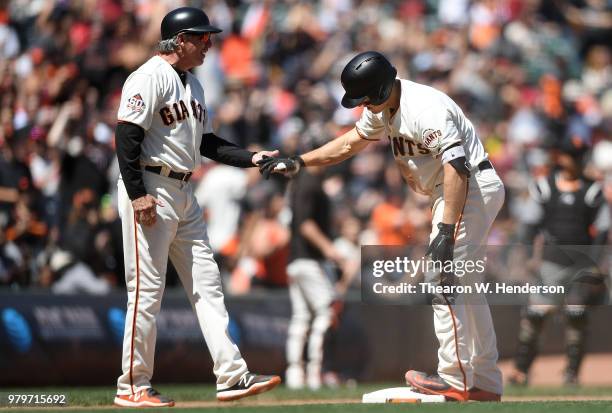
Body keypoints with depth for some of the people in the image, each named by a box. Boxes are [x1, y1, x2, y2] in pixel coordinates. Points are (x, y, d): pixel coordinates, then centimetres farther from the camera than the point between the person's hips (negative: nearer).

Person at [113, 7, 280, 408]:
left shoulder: (193, 84, 17)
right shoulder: (151, 77, -12)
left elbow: (206, 143, 19)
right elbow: (127, 136, -19)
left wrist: (252, 158, 7)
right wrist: (138, 195, -24)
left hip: (184, 194, 10)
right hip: (149, 189, -10)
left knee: (207, 283, 6)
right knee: (147, 288, -6)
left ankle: (232, 376, 6)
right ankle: (133, 386, 0)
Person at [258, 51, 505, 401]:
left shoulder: (425, 109, -25)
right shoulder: (382, 109, 6)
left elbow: (456, 167, -33)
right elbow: (351, 142, 21)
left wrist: (446, 230, -38)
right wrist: (298, 162, 16)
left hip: (473, 186, -11)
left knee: (442, 282, -12)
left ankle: (455, 380, -10)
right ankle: (486, 383, 16)